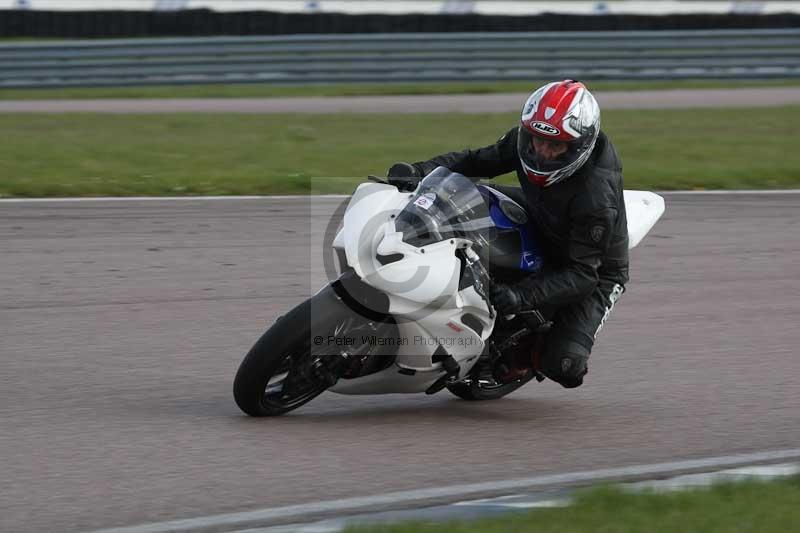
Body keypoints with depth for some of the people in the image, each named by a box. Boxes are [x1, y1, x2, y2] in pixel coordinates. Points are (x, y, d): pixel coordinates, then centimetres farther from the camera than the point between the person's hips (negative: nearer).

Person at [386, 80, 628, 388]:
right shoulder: (526, 139, -20)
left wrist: (522, 296, -48)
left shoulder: (596, 198, -39)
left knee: (564, 368, -25)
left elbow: (582, 274, -36)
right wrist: (418, 172, -25)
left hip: (596, 271, -6)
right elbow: (476, 161, -8)